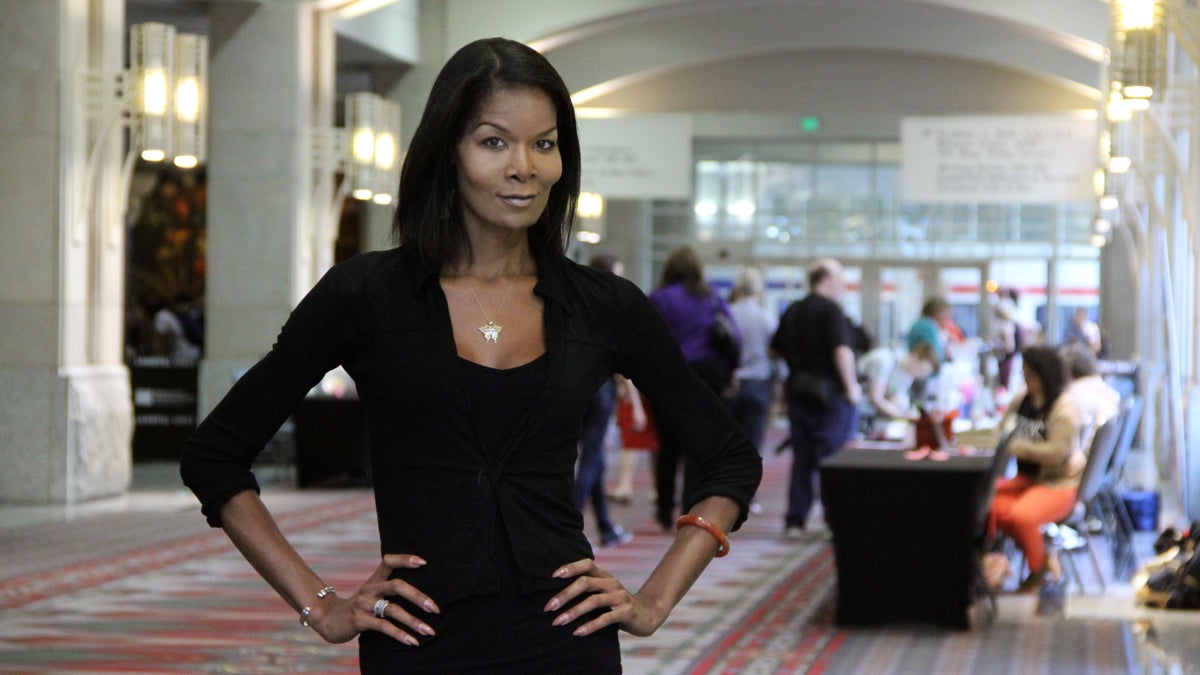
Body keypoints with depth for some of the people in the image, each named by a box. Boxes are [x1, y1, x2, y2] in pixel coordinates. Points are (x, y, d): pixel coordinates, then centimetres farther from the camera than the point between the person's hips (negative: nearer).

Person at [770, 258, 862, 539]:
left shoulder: (792, 312, 10)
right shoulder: (831, 310, -13)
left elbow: (776, 350, 17)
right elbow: (842, 351, -23)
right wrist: (851, 385, -15)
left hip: (799, 393, 7)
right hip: (831, 394, -7)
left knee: (802, 458, 10)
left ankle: (795, 521, 8)